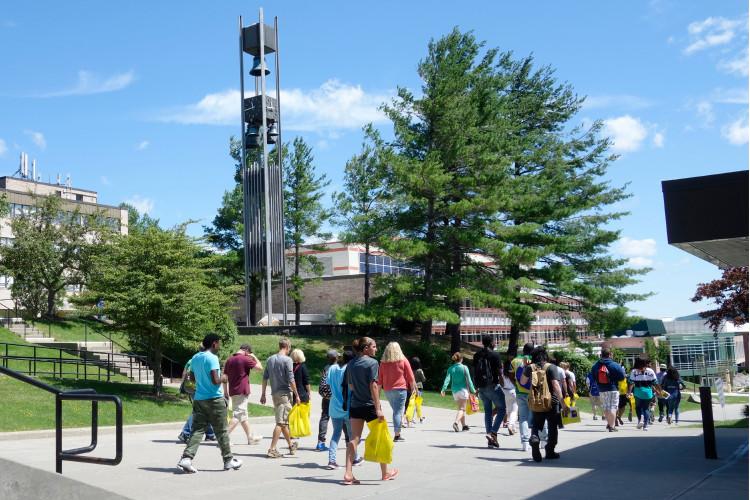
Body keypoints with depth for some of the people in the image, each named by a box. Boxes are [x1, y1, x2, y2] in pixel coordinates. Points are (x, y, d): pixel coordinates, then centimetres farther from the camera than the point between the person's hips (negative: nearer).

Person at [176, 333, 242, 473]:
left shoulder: (195, 358, 11)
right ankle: (228, 460, 17)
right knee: (221, 431, 6)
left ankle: (186, 458, -11)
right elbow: (215, 380, -23)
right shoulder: (212, 358, -14)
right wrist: (223, 379, -1)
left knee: (197, 430, 4)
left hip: (198, 398, 6)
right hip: (214, 399, -6)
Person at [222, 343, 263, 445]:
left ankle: (250, 437, 25)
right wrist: (254, 357, 7)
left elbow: (225, 377, 14)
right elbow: (260, 368, -6)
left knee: (243, 415, 16)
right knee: (237, 415, -7)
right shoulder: (245, 359, -11)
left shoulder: (229, 360, 12)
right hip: (242, 391, -8)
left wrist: (225, 391, 18)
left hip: (233, 391, 8)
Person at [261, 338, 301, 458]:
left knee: (284, 421, 18)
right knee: (281, 422, -6)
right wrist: (296, 395, -7)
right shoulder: (287, 360, -10)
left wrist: (263, 394, 16)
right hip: (285, 393, -7)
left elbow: (265, 378, 12)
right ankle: (272, 449, -11)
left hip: (274, 394, 7)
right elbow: (291, 379, -13)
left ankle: (291, 445, 32)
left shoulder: (270, 359, 11)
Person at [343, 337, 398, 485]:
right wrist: (378, 409, -19)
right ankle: (385, 473, 23)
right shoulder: (372, 363, -13)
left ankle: (348, 474, -7)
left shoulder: (351, 364, 7)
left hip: (355, 406, 5)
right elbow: (373, 386, -19)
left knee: (354, 439, 3)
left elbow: (350, 386, 13)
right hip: (370, 406, -5)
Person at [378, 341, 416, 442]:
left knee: (396, 410, 17)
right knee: (398, 411, -3)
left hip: (388, 390, 4)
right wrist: (414, 388, 9)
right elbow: (410, 377, -1)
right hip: (400, 389, -4)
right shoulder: (403, 361, -3)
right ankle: (397, 435, -8)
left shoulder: (383, 362, 4)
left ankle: (397, 433, 13)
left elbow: (380, 378, 7)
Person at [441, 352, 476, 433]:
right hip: (463, 389, -5)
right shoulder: (464, 368, -6)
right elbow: (468, 380, -5)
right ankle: (456, 422, -30)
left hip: (455, 390, 5)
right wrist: (473, 390, 2)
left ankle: (464, 425, 21)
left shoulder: (451, 369, 3)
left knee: (460, 408, 17)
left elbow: (447, 379, -6)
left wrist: (443, 389, -9)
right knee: (462, 408, -8)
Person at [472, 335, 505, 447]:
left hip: (481, 387, 6)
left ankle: (490, 440, 12)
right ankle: (493, 432, -11)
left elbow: (475, 371, 12)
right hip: (493, 386, -6)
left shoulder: (477, 355, 8)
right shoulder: (494, 355, -10)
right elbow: (499, 373, -12)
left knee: (487, 411, 12)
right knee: (502, 409, 6)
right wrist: (502, 386, -4)